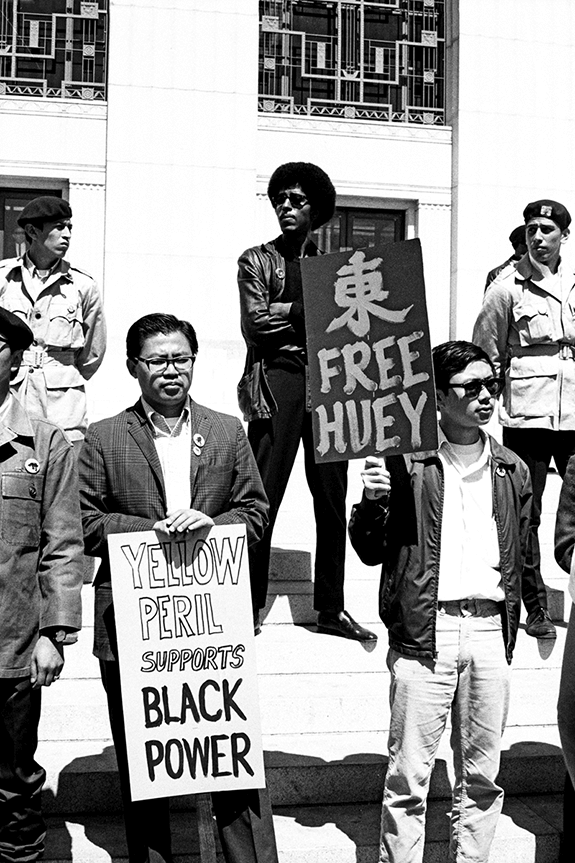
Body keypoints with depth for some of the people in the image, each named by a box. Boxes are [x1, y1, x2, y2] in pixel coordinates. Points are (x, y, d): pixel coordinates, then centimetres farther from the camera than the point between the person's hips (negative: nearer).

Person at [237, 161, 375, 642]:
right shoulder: (257, 260, 9)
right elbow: (256, 322, -4)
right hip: (278, 379, -3)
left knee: (332, 498, 4)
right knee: (263, 497, -6)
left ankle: (331, 609, 13)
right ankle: (250, 605, 2)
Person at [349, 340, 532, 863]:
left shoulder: (512, 472, 11)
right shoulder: (406, 462, -3)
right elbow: (372, 553, 0)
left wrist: (507, 632, 14)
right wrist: (372, 501, -18)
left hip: (489, 630, 4)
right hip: (425, 631, -4)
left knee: (482, 775, 12)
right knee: (410, 773, 1)